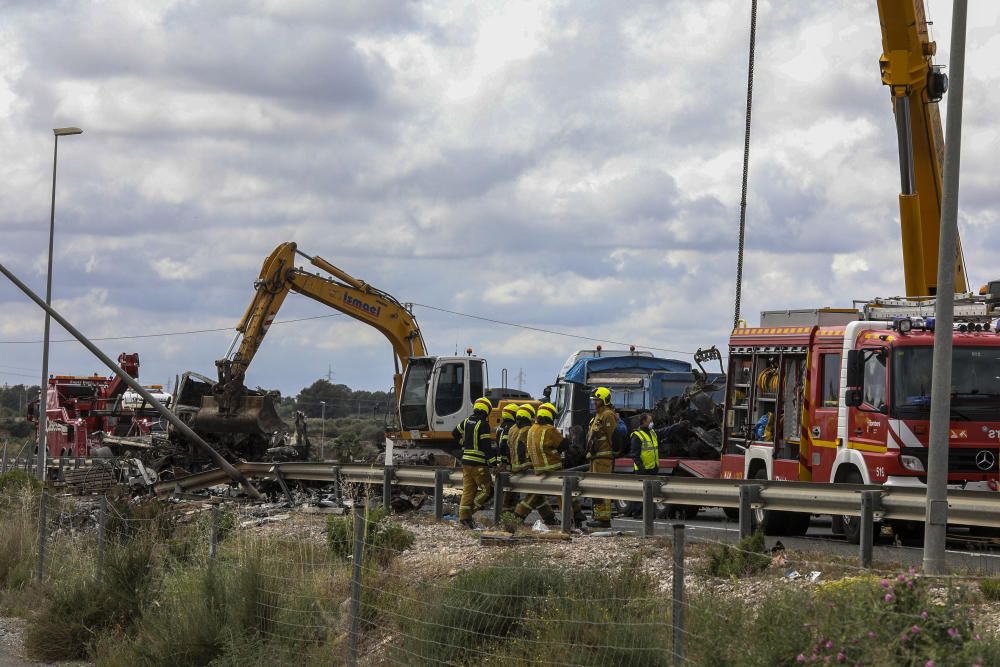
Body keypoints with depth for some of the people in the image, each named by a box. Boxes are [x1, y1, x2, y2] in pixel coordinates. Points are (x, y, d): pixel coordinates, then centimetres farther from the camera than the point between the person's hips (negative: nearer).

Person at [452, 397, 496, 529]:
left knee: (467, 489, 10)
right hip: (479, 463, -8)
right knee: (487, 489, 0)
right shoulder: (483, 425, -13)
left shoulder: (466, 422, 9)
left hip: (466, 462, 8)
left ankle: (464, 515, 7)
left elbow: (455, 434, 24)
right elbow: (486, 446, -17)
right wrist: (493, 462, -16)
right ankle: (471, 509, -10)